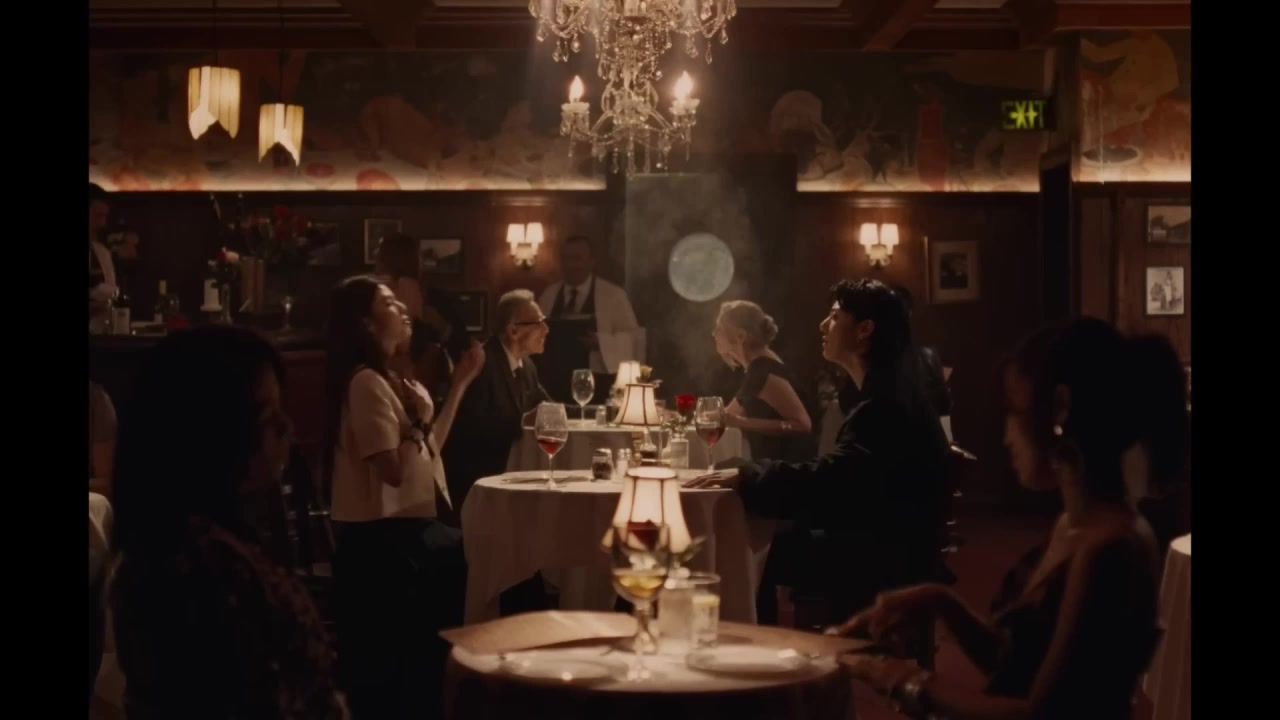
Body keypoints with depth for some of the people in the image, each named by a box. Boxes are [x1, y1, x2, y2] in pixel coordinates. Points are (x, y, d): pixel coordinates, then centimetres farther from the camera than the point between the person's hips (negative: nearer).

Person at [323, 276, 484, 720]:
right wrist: (419, 419, -12)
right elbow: (394, 470, -25)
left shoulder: (390, 380, 14)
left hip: (399, 529, 10)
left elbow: (429, 448, 18)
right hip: (380, 537, -10)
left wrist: (460, 383, 16)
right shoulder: (367, 383, -18)